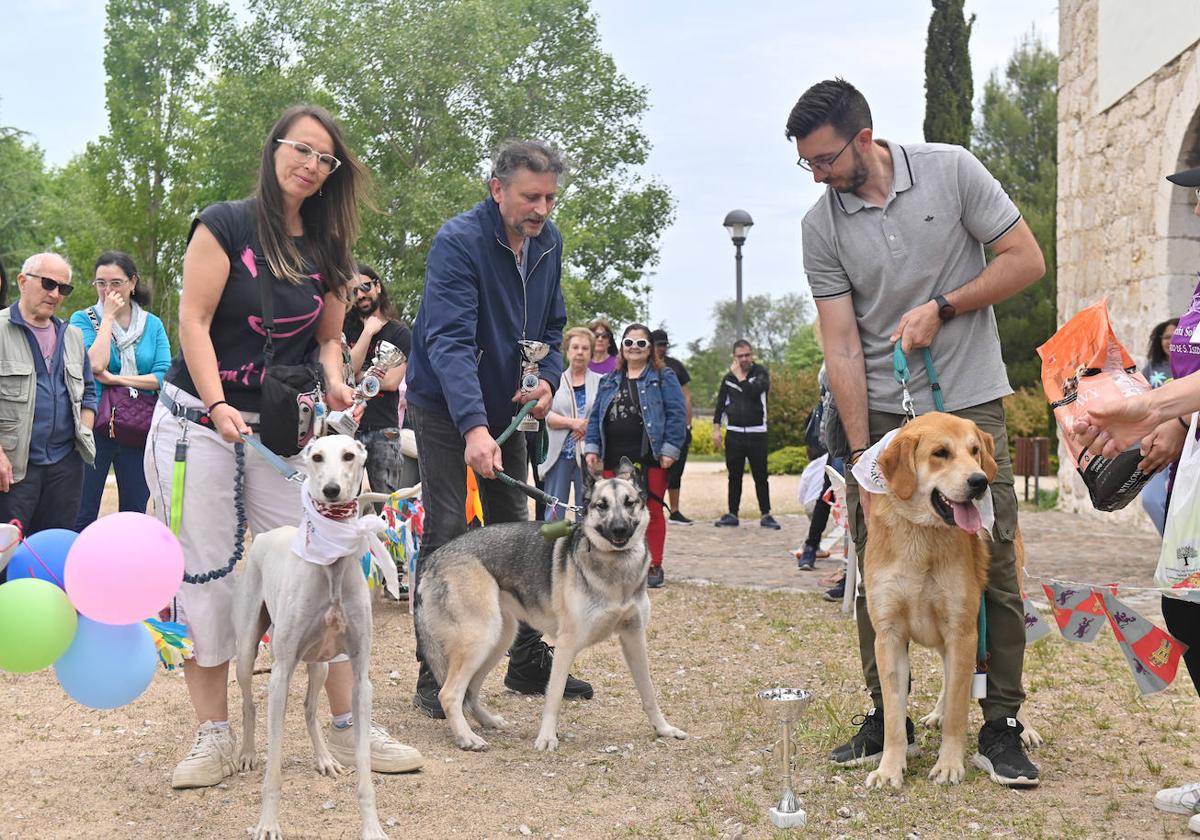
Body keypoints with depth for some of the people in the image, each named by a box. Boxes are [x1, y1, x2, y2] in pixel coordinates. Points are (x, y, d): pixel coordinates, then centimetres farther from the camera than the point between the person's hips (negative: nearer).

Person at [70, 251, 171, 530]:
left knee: (135, 514, 9)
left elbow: (164, 375, -4)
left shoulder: (153, 324, 7)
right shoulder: (83, 319, 0)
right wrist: (108, 317, -12)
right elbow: (96, 365, -17)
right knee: (83, 516, -2)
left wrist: (116, 379, -12)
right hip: (95, 426, -2)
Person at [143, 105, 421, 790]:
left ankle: (348, 727, 5)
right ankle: (215, 737, 10)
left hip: (281, 427, 4)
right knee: (204, 576, -1)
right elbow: (194, 322, -10)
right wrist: (218, 406, -23)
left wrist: (335, 380, -7)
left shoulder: (327, 248, 10)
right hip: (200, 421, -4)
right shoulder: (225, 225, -4)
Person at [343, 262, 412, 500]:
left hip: (383, 429, -1)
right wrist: (368, 332, -5)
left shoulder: (400, 333, 6)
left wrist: (357, 376, -2)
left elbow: (392, 381, -5)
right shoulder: (346, 329, 12)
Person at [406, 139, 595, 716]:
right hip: (444, 407, -6)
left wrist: (548, 378, -12)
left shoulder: (548, 241, -1)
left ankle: (530, 663, 21)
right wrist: (474, 427, -46)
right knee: (446, 534, -9)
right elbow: (449, 341, -34)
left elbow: (551, 325, 10)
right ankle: (433, 676, -1)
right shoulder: (458, 241, -23)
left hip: (506, 408, 7)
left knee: (515, 531, 11)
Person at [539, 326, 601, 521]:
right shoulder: (556, 380, 8)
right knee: (554, 510, 1)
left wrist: (588, 425, -15)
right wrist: (573, 423, -15)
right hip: (560, 453, 0)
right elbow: (547, 415, -2)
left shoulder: (600, 382, 8)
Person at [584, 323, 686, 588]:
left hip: (650, 457, -4)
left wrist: (669, 449, -12)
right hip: (614, 458, 4)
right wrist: (592, 448, 6)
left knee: (652, 511, 0)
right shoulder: (609, 381, 17)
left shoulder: (663, 377, 2)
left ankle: (654, 566, 8)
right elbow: (595, 417, 16)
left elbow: (676, 414, -5)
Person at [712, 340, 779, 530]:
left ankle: (766, 514, 7)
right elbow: (720, 404, 11)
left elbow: (755, 391, -20)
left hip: (757, 434, -2)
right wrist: (716, 429, 5)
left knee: (761, 476, 1)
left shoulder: (761, 373, 0)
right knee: (734, 476, 8)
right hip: (734, 434, 2)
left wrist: (740, 377, -12)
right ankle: (732, 514, 14)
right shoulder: (729, 377, 9)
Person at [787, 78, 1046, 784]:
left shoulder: (951, 171, -7)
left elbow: (1027, 259, -3)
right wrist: (862, 457, -10)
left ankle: (1001, 726, 9)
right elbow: (842, 346, -5)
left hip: (969, 402, -2)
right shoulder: (822, 225, -2)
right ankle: (885, 719, 17)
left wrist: (941, 308, -14)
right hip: (880, 414, 2)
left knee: (993, 564, -2)